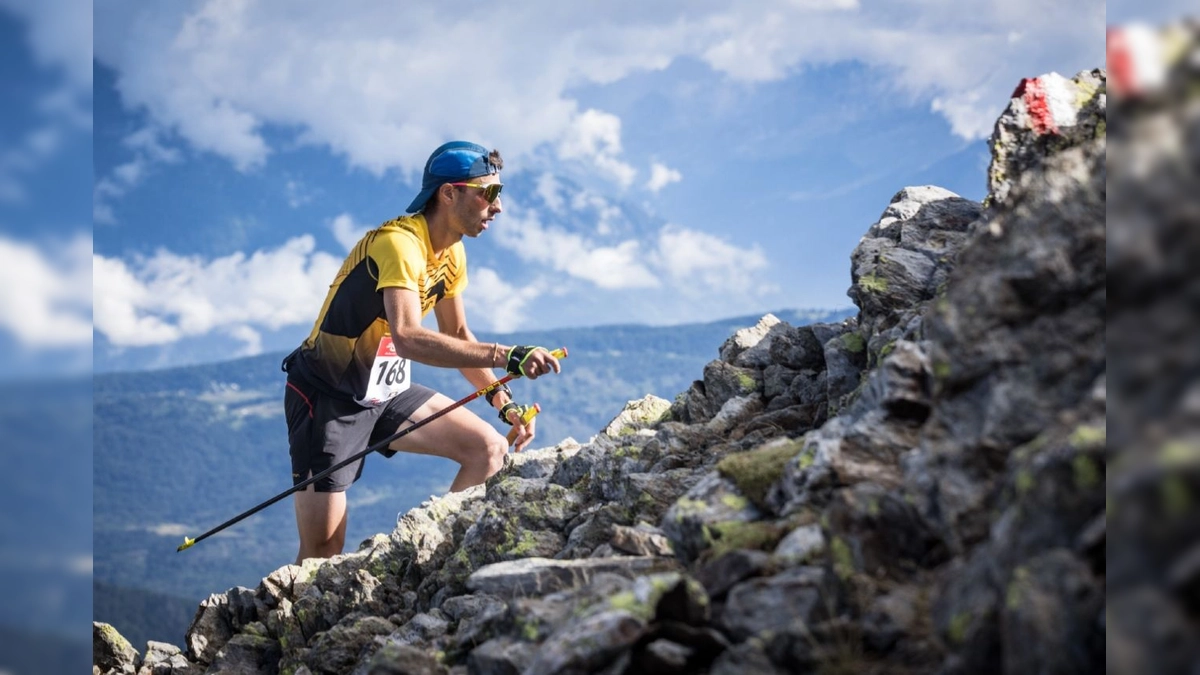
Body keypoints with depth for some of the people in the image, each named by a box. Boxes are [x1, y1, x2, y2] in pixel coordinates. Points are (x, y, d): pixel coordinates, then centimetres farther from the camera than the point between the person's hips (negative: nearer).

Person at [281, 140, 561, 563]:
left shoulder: (452, 253, 3)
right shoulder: (399, 242, -25)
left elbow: (457, 335, 14)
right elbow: (408, 338, -41)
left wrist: (503, 401, 1)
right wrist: (506, 356, -44)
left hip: (388, 394, 8)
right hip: (329, 397, -8)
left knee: (490, 449, -4)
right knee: (322, 554, -12)